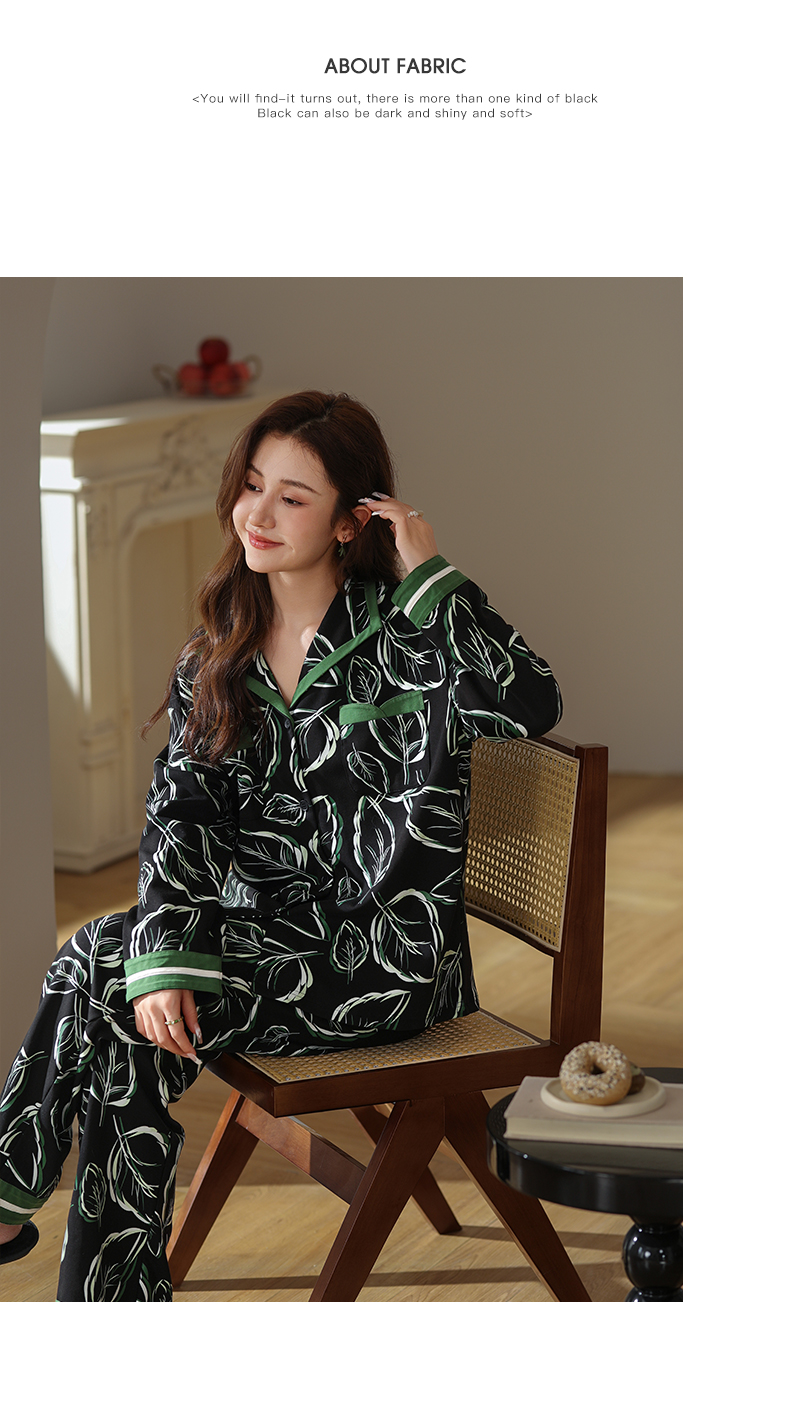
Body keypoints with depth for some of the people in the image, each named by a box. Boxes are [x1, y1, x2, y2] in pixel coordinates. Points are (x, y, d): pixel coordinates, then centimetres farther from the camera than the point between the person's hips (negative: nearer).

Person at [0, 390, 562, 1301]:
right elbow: (183, 806, -1)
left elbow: (530, 706, -29)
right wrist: (167, 953, -17)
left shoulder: (399, 631, -10)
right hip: (268, 926, 6)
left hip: (389, 953, -6)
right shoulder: (219, 648, 8)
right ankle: (118, 1293, -7)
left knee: (100, 963, -20)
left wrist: (431, 576, -23)